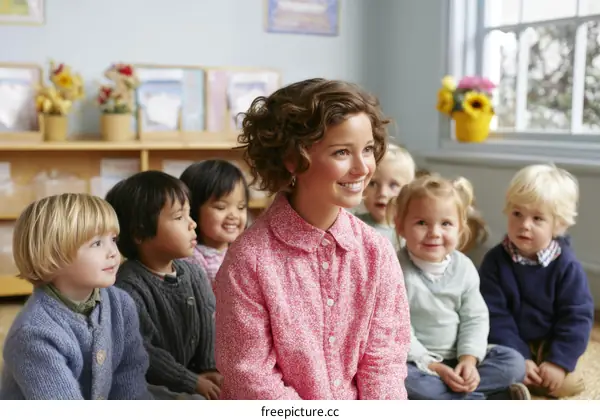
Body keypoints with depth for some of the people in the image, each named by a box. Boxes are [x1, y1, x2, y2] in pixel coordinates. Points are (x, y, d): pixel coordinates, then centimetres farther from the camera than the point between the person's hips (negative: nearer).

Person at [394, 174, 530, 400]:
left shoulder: (464, 267, -3)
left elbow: (475, 318, 1)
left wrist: (468, 359, -15)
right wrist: (433, 367, -21)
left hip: (457, 359, 4)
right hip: (415, 361, -4)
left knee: (513, 362, -7)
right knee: (403, 379, -36)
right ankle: (489, 399, -24)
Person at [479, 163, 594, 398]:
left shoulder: (567, 266, -11)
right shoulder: (495, 260, -11)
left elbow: (577, 317, -11)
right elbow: (495, 315, -13)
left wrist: (559, 362, -20)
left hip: (548, 344, 1)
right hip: (509, 345, 0)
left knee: (566, 385, -21)